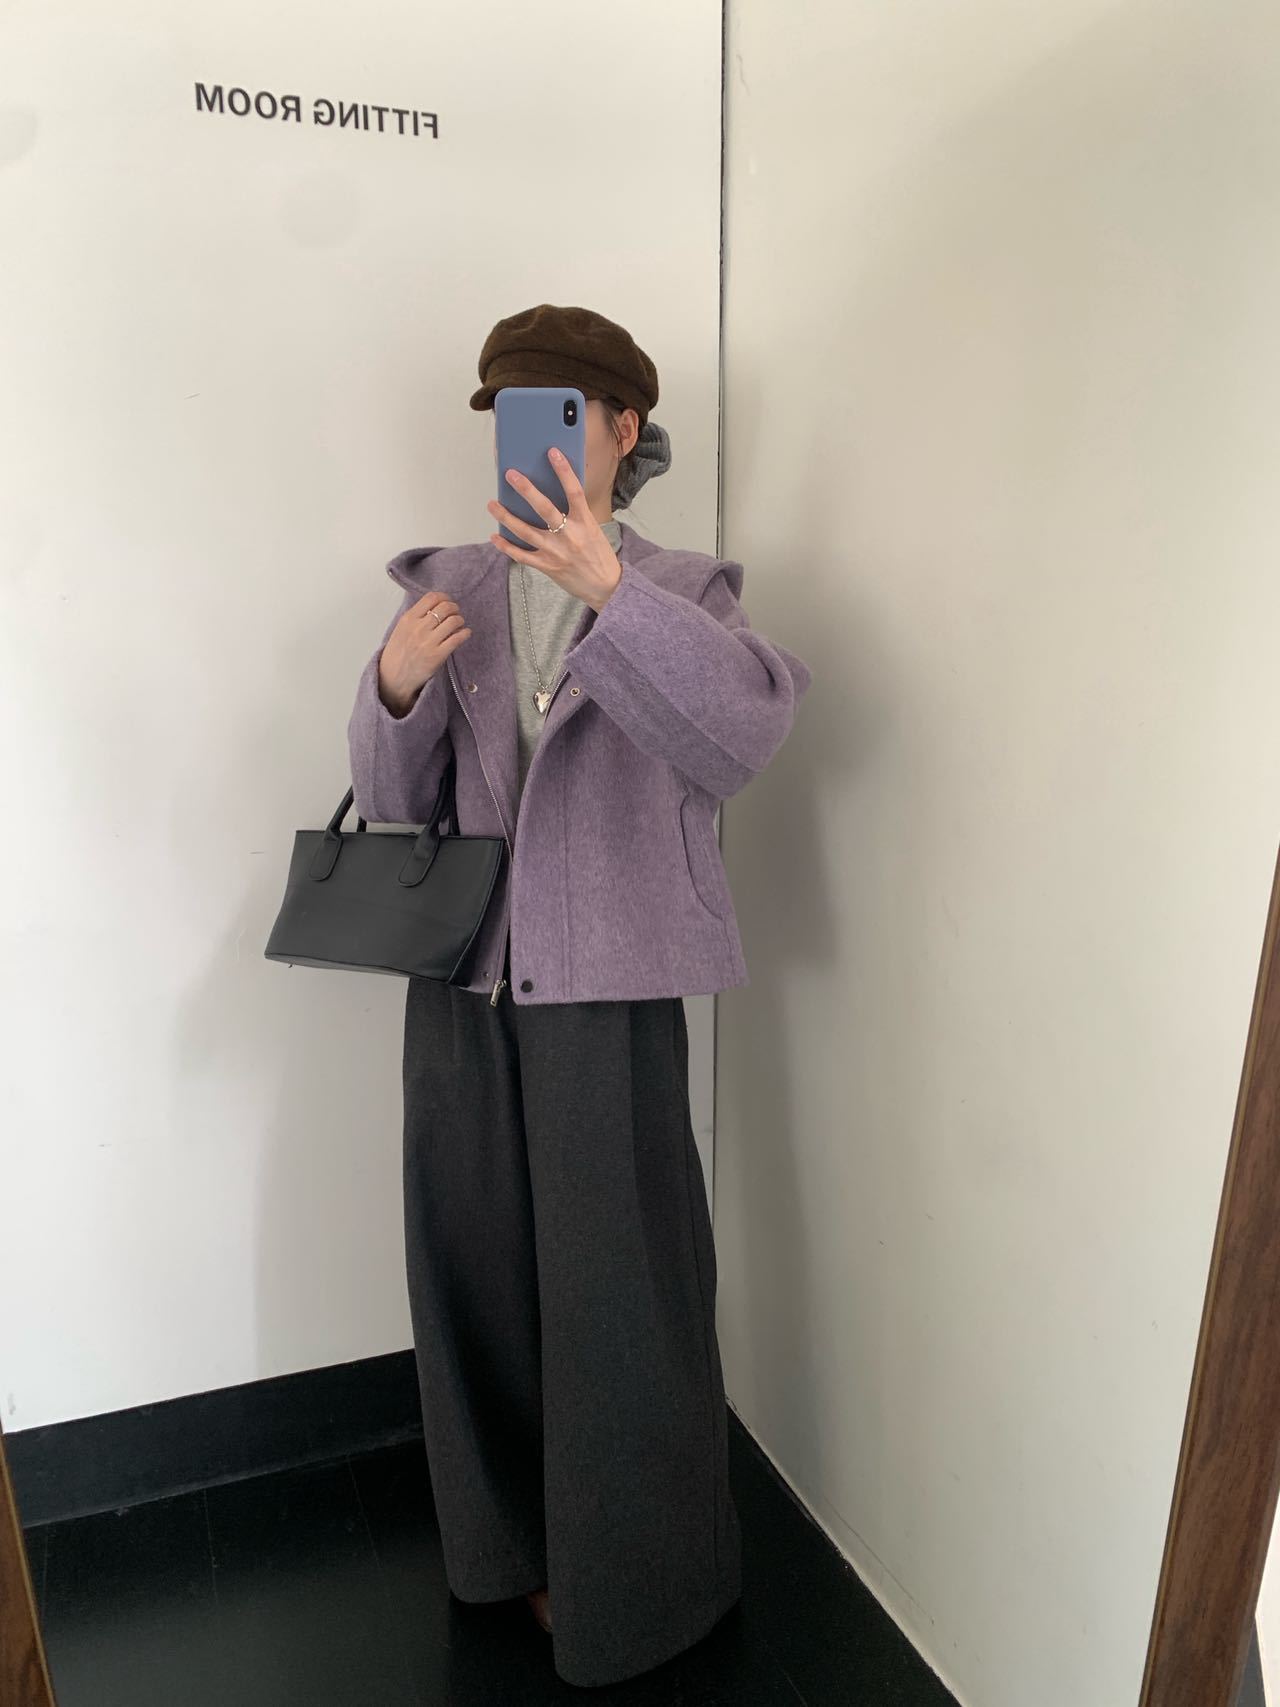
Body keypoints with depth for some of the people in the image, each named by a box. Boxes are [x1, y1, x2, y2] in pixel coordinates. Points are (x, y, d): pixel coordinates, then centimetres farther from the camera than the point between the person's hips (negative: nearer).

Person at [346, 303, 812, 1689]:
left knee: (614, 1286, 6)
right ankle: (510, 1536, 44)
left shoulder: (679, 591, 0)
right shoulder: (446, 587, 9)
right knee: (479, 1273, 16)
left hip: (609, 986, -3)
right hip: (462, 982, 4)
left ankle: (629, 1580, 34)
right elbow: (393, 804, 5)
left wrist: (607, 591, -32)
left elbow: (744, 735, -21)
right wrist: (393, 685, -14)